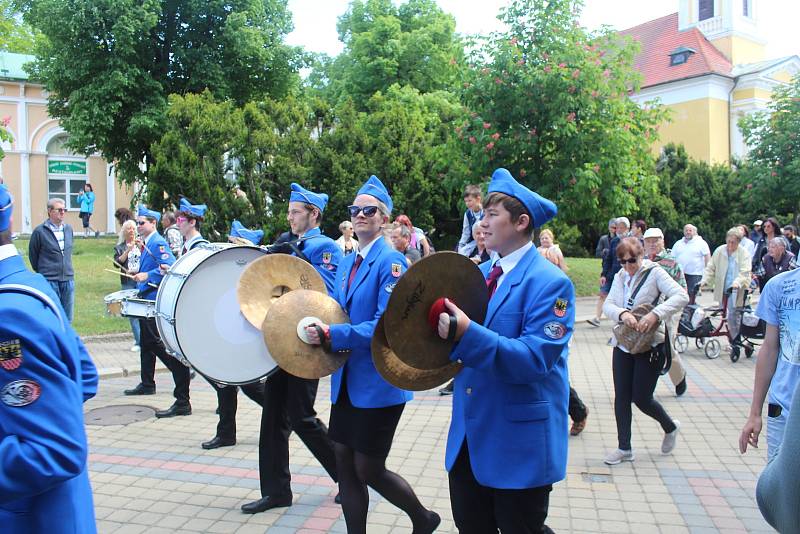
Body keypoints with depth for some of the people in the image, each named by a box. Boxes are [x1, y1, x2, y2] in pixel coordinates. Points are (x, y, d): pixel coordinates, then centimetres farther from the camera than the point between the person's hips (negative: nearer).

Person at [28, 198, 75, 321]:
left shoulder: (68, 229, 7)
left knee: (67, 319, 10)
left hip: (68, 279, 5)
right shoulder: (40, 231, -7)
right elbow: (33, 254, 3)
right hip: (49, 281, -5)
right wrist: (41, 271, 11)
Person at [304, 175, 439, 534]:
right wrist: (319, 327, -3)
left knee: (369, 471, 3)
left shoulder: (391, 261, -12)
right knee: (345, 467, 11)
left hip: (378, 384, -7)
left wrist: (332, 335, -25)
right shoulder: (346, 263, 10)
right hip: (346, 381, 7)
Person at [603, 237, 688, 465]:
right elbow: (607, 305, -1)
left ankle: (670, 427, 32)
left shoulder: (654, 272, -7)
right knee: (621, 397, 6)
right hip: (623, 343, 5)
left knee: (641, 398, 0)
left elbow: (681, 296, -18)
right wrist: (622, 313, -22)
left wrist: (655, 314, -31)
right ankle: (624, 448, 18)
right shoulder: (620, 276, 9)